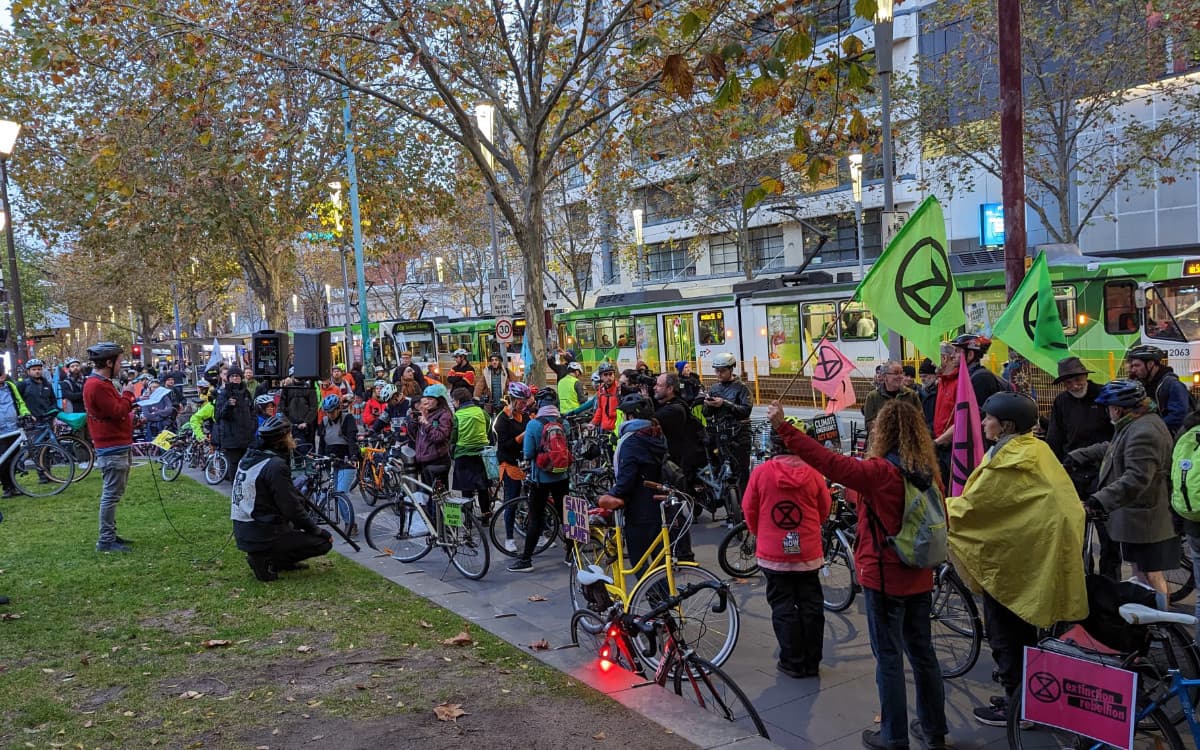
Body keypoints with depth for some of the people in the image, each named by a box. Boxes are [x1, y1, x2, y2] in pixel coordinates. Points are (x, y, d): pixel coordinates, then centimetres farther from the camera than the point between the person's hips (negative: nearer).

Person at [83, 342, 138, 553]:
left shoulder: (102, 383, 15)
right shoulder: (97, 386, -19)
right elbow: (117, 411, -23)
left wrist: (130, 410, 3)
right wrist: (128, 395, -8)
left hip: (118, 445, 11)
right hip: (112, 448, -11)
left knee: (114, 493, 16)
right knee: (111, 494, -7)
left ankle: (110, 534, 24)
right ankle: (106, 540, -3)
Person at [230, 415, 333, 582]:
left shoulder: (250, 457, 9)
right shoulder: (275, 466, -18)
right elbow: (291, 508, -17)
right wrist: (318, 531, -6)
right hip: (262, 536, -9)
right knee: (324, 542, -2)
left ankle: (284, 561, 15)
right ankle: (267, 560, -6)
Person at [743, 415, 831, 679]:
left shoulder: (761, 472, -11)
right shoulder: (812, 472, -9)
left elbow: (749, 510, -1)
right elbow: (825, 510, 6)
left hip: (773, 553, -1)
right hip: (808, 552, 1)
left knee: (783, 607, 9)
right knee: (811, 606, 13)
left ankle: (793, 662, 14)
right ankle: (812, 662, 21)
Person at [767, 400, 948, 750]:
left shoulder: (879, 471, -21)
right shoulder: (927, 472, 1)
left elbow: (828, 461, -29)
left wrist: (782, 426, -28)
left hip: (884, 579, -7)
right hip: (919, 577, 7)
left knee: (889, 658, 5)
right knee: (922, 652, 18)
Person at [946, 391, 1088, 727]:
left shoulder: (1008, 461, -22)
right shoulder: (1037, 449, 4)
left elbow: (971, 506, -19)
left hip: (1010, 556, -9)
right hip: (1035, 553, 9)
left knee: (1005, 636, 5)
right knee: (1023, 631, 21)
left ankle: (1016, 706, 14)